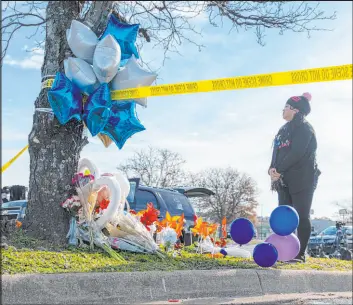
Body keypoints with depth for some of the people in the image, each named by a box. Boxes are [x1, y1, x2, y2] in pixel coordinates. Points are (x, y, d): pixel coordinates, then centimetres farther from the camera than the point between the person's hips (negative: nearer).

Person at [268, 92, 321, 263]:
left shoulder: (304, 128, -6)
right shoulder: (285, 130, 20)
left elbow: (297, 153, -18)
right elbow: (277, 152, 14)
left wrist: (278, 171, -17)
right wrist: (272, 169, -5)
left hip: (301, 179, -8)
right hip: (284, 180, 8)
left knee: (301, 216, -5)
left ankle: (300, 254, -3)